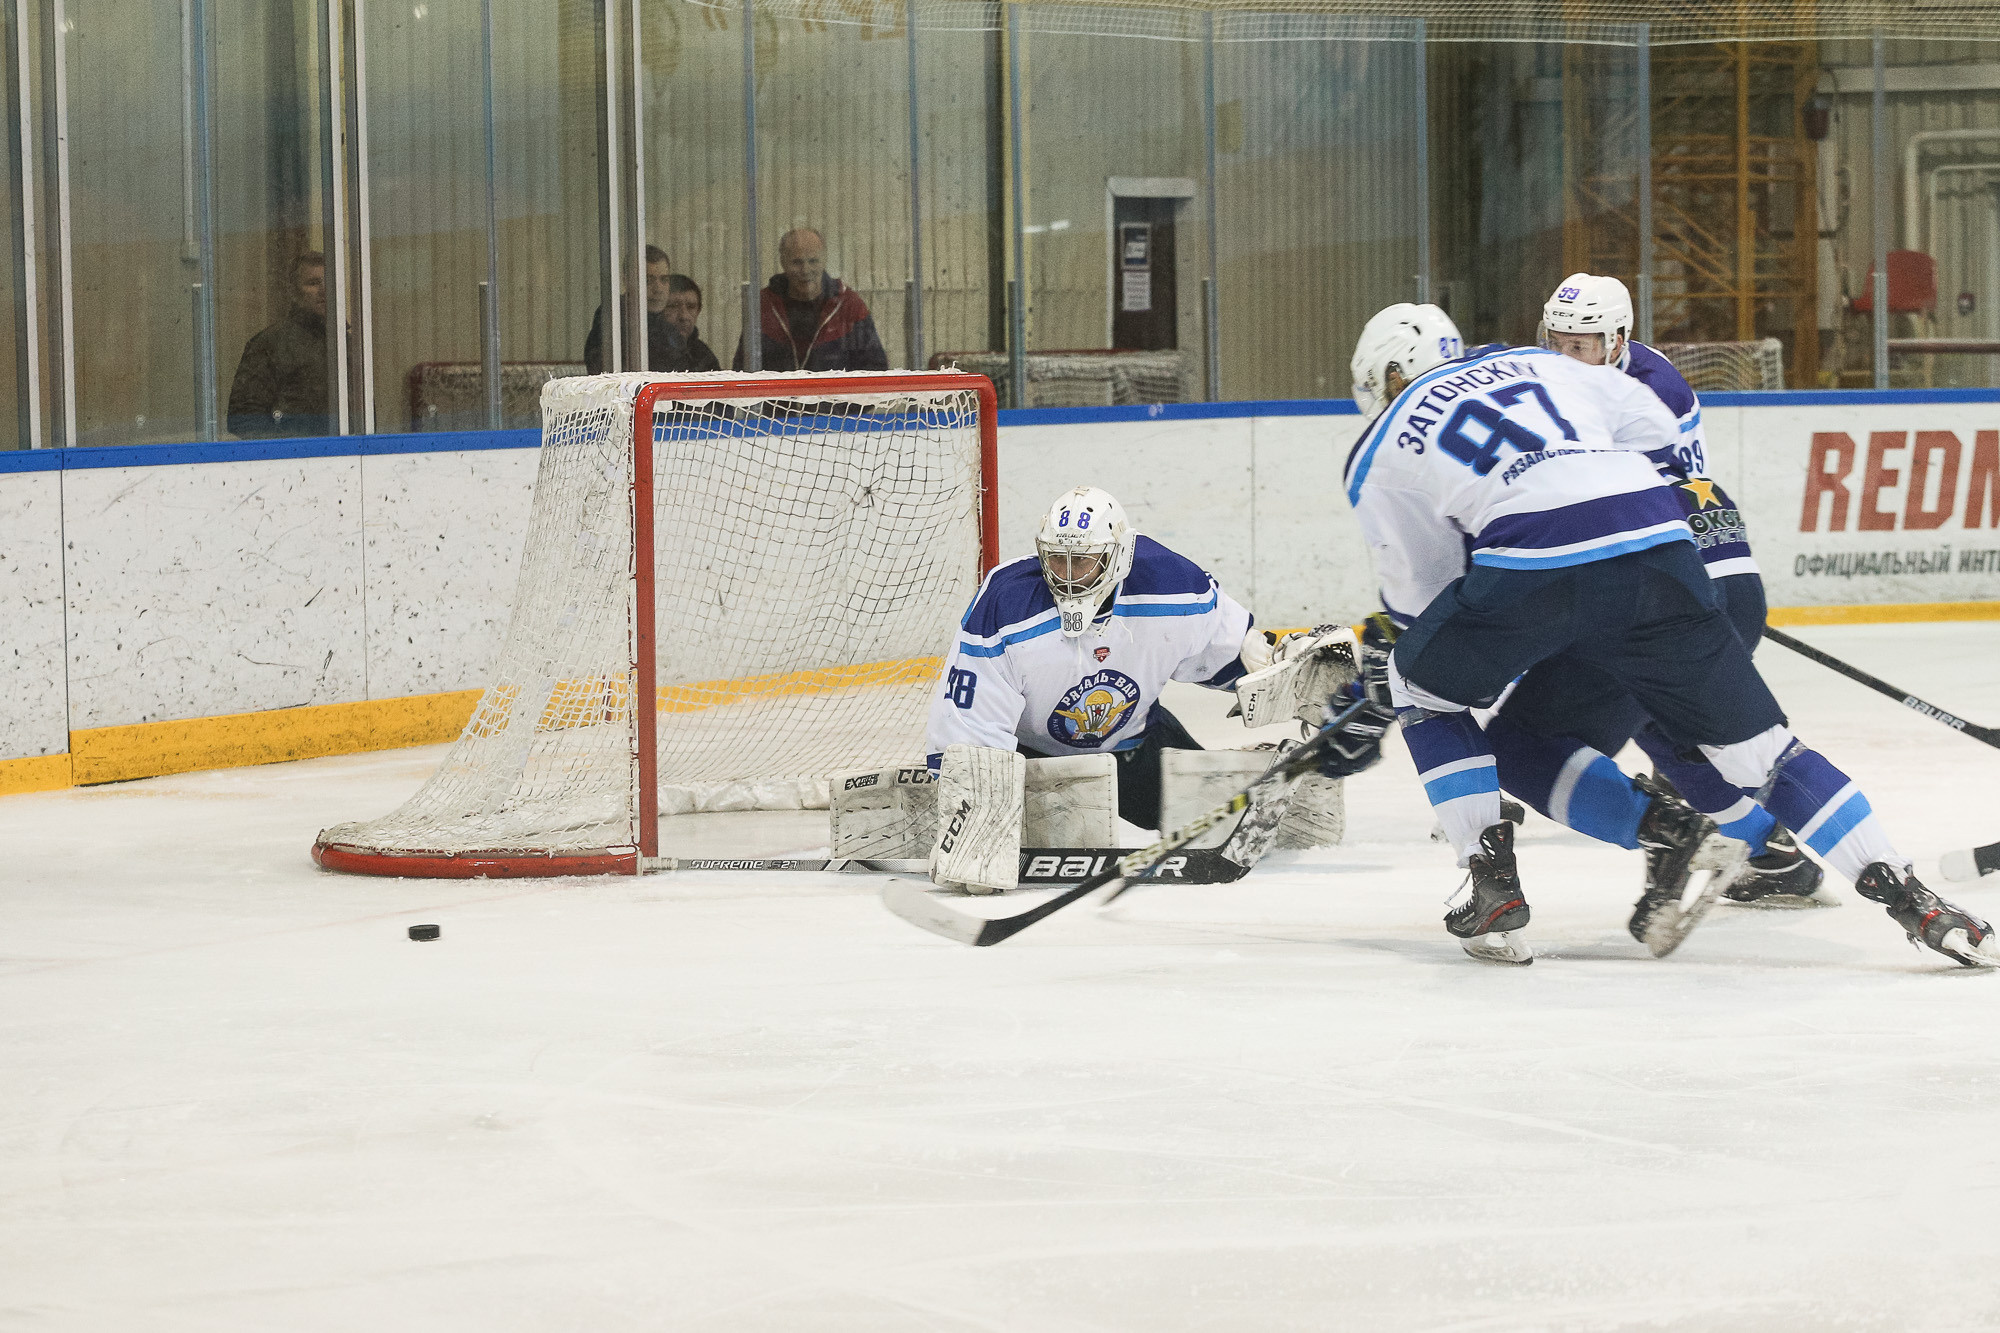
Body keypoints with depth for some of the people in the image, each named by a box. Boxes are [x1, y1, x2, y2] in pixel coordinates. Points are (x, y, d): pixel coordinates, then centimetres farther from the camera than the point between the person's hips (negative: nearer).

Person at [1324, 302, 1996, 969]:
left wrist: (1375, 700, 39)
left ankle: (1494, 888, 15)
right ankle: (1911, 898, 1)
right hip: (1657, 534, 4)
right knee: (1757, 745, 11)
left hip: (1536, 563, -4)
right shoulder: (1535, 363, 32)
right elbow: (1655, 427, 27)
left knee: (1423, 688, 25)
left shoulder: (1379, 456, 23)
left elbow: (1422, 590, 24)